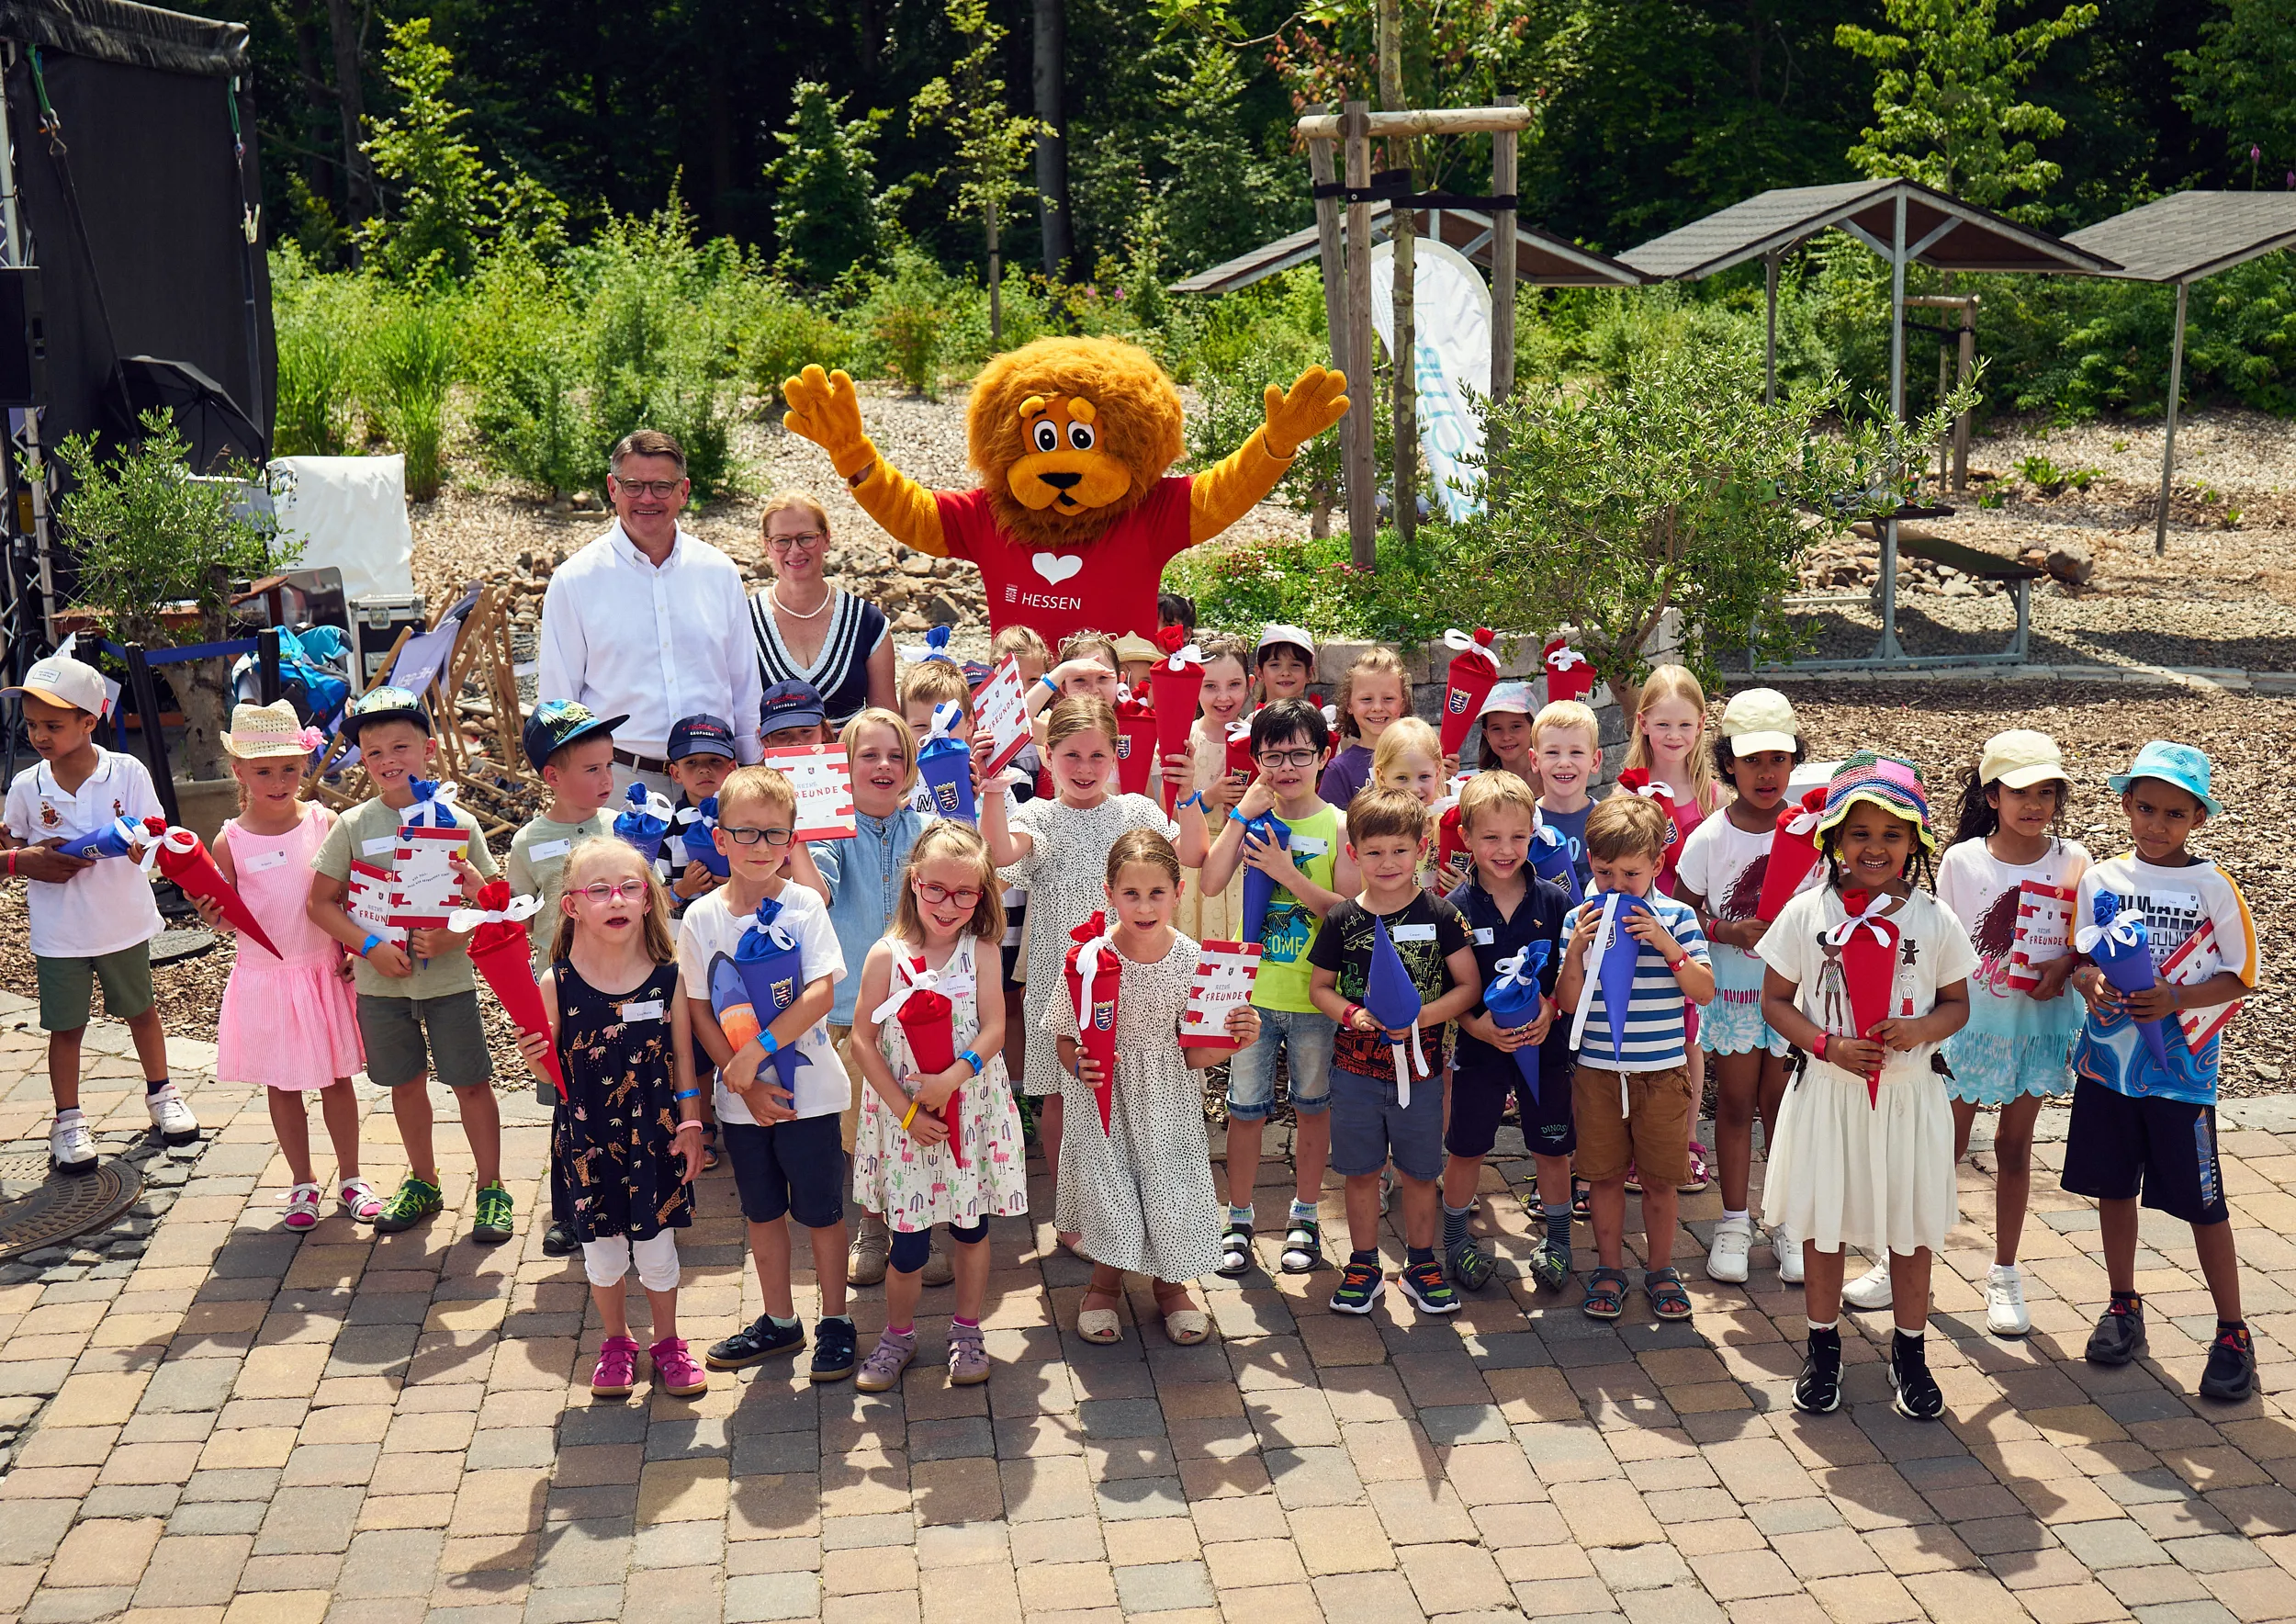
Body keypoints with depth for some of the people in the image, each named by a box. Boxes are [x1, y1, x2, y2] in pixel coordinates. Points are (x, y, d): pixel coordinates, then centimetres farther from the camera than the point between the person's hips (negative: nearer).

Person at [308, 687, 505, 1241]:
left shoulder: (456, 821, -4)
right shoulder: (353, 826, -3)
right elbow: (322, 903, -1)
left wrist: (454, 936, -20)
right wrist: (371, 946, -14)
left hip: (449, 979, -1)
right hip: (380, 982, 2)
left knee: (471, 1083, 3)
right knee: (406, 1084, 15)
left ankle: (491, 1189, 15)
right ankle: (423, 1183, 31)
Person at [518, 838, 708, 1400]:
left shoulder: (667, 977, -9)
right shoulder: (557, 984, -12)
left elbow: (683, 1058, 0)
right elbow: (552, 1070, -2)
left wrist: (690, 1126, 0)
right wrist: (535, 1060, -23)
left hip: (654, 1137, 0)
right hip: (587, 1141, 0)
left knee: (657, 1252, 11)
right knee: (602, 1252, 15)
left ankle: (667, 1343, 35)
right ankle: (616, 1343, 39)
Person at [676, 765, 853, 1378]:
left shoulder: (803, 904, -9)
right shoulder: (701, 918, -3)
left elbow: (821, 993, -17)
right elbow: (699, 1011, -3)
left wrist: (756, 1051, -22)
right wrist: (744, 1082, -11)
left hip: (808, 1088, -3)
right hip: (741, 1097, 3)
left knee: (820, 1211, 6)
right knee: (763, 1211, 16)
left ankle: (835, 1321, 22)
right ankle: (779, 1321, 31)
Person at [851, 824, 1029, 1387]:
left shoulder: (981, 952, -4)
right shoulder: (887, 955, -7)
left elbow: (993, 1030, -10)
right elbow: (863, 1040, -7)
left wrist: (953, 1077, -26)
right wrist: (904, 1109, -12)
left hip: (972, 1112, 1)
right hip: (904, 1116, -1)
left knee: (972, 1228, 13)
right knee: (908, 1244, 4)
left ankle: (967, 1331, 32)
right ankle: (898, 1336, 27)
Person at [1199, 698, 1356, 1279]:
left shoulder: (1338, 826, -6)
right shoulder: (1251, 818, -1)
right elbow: (1211, 882, -15)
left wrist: (1289, 874, -21)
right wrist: (1242, 813, -17)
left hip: (1315, 995, -1)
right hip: (1253, 990, 1)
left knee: (1312, 1105, 12)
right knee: (1245, 1109, 8)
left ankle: (1304, 1219, 28)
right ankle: (1238, 1221, 22)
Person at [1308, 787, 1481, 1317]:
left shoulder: (1439, 914, -7)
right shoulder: (1342, 920, -4)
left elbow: (1469, 985, -4)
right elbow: (1319, 986, 4)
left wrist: (1420, 1017, -19)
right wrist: (1349, 1014, -16)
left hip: (1419, 1066, 0)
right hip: (1356, 1069, 1)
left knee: (1419, 1172, 11)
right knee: (1361, 1171, 10)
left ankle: (1420, 1264, 28)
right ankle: (1362, 1264, 26)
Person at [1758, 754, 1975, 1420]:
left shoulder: (1934, 920, -3)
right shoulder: (1807, 913, -5)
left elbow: (1957, 1004, 4)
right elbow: (1776, 1001, -1)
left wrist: (1921, 1028, -17)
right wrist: (1827, 1045, -16)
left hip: (1909, 1096, 0)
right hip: (1827, 1094, 0)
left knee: (1912, 1228, 11)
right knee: (1822, 1225, 11)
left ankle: (1910, 1353, 29)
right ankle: (1823, 1347, 28)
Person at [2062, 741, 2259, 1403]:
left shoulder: (2212, 887, -7)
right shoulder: (2101, 879, 1)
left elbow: (2242, 976, -3)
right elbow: (2079, 957, 9)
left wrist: (2176, 999, -18)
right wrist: (2089, 980, -14)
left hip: (2182, 1067, -3)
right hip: (2107, 1058, 3)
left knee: (2202, 1200, 1)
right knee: (2115, 1186, 13)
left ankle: (2233, 1334, 13)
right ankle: (2123, 1308, 30)